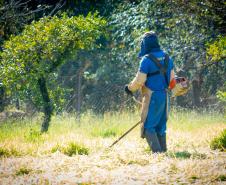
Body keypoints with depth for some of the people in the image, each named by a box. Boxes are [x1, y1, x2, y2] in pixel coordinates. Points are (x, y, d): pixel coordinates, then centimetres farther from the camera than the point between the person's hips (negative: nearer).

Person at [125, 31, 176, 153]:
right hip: (164, 96, 7)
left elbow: (139, 80, -14)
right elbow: (172, 79, 13)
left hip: (152, 97, -7)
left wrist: (130, 88, 4)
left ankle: (157, 151, -13)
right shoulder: (167, 58, 9)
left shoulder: (147, 59, -14)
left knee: (148, 126, -3)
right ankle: (163, 151, 14)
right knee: (161, 125, 15)